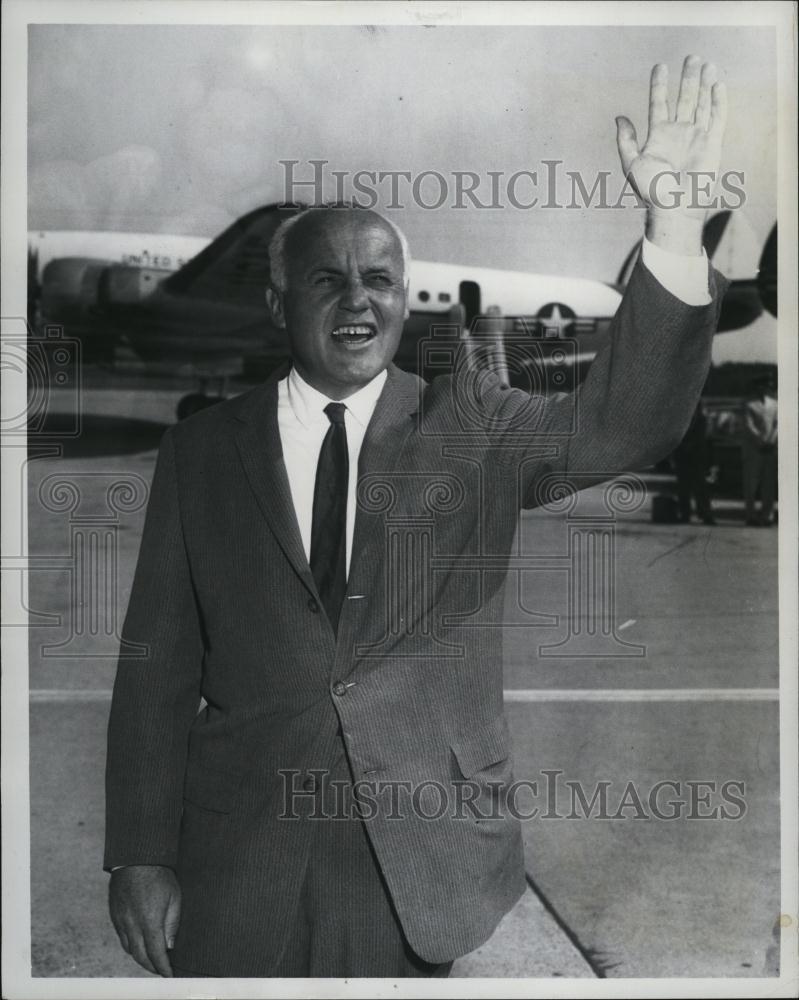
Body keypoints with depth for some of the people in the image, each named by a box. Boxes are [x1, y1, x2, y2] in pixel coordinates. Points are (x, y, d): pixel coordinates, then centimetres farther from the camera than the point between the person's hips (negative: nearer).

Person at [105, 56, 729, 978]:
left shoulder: (470, 427, 0)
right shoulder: (202, 450, 1)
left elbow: (625, 422, -16)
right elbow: (157, 667, 1)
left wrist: (676, 226, -28)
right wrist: (139, 857, -2)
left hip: (424, 863, 0)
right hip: (240, 867, 1)